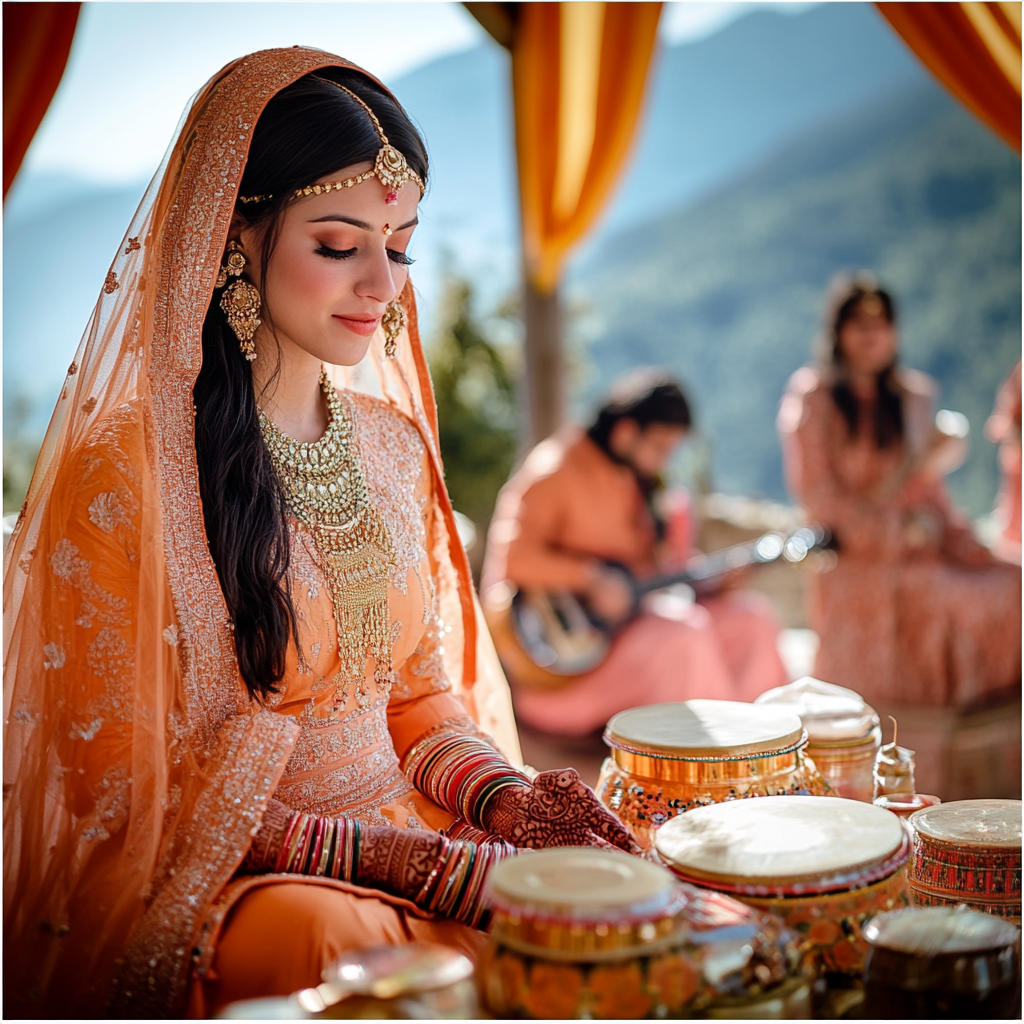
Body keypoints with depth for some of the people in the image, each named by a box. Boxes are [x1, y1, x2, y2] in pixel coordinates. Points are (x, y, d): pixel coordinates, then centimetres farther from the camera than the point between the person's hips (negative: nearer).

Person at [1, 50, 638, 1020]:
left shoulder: (393, 443, 8)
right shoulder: (122, 473, -12)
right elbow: (132, 794, -10)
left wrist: (504, 796, -7)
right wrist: (402, 859, -18)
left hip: (409, 834, 6)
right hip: (206, 889, -6)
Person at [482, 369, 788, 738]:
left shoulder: (640, 480, 12)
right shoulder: (557, 469, -14)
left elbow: (655, 568, 16)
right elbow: (510, 555, -23)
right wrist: (589, 578, -26)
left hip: (625, 610, 9)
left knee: (751, 617, -2)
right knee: (683, 637, -29)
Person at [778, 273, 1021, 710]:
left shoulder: (914, 395, 16)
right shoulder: (811, 397, 0)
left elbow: (930, 489, 17)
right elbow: (815, 493, -5)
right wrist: (895, 530, -12)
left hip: (918, 551, 5)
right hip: (851, 557, -5)